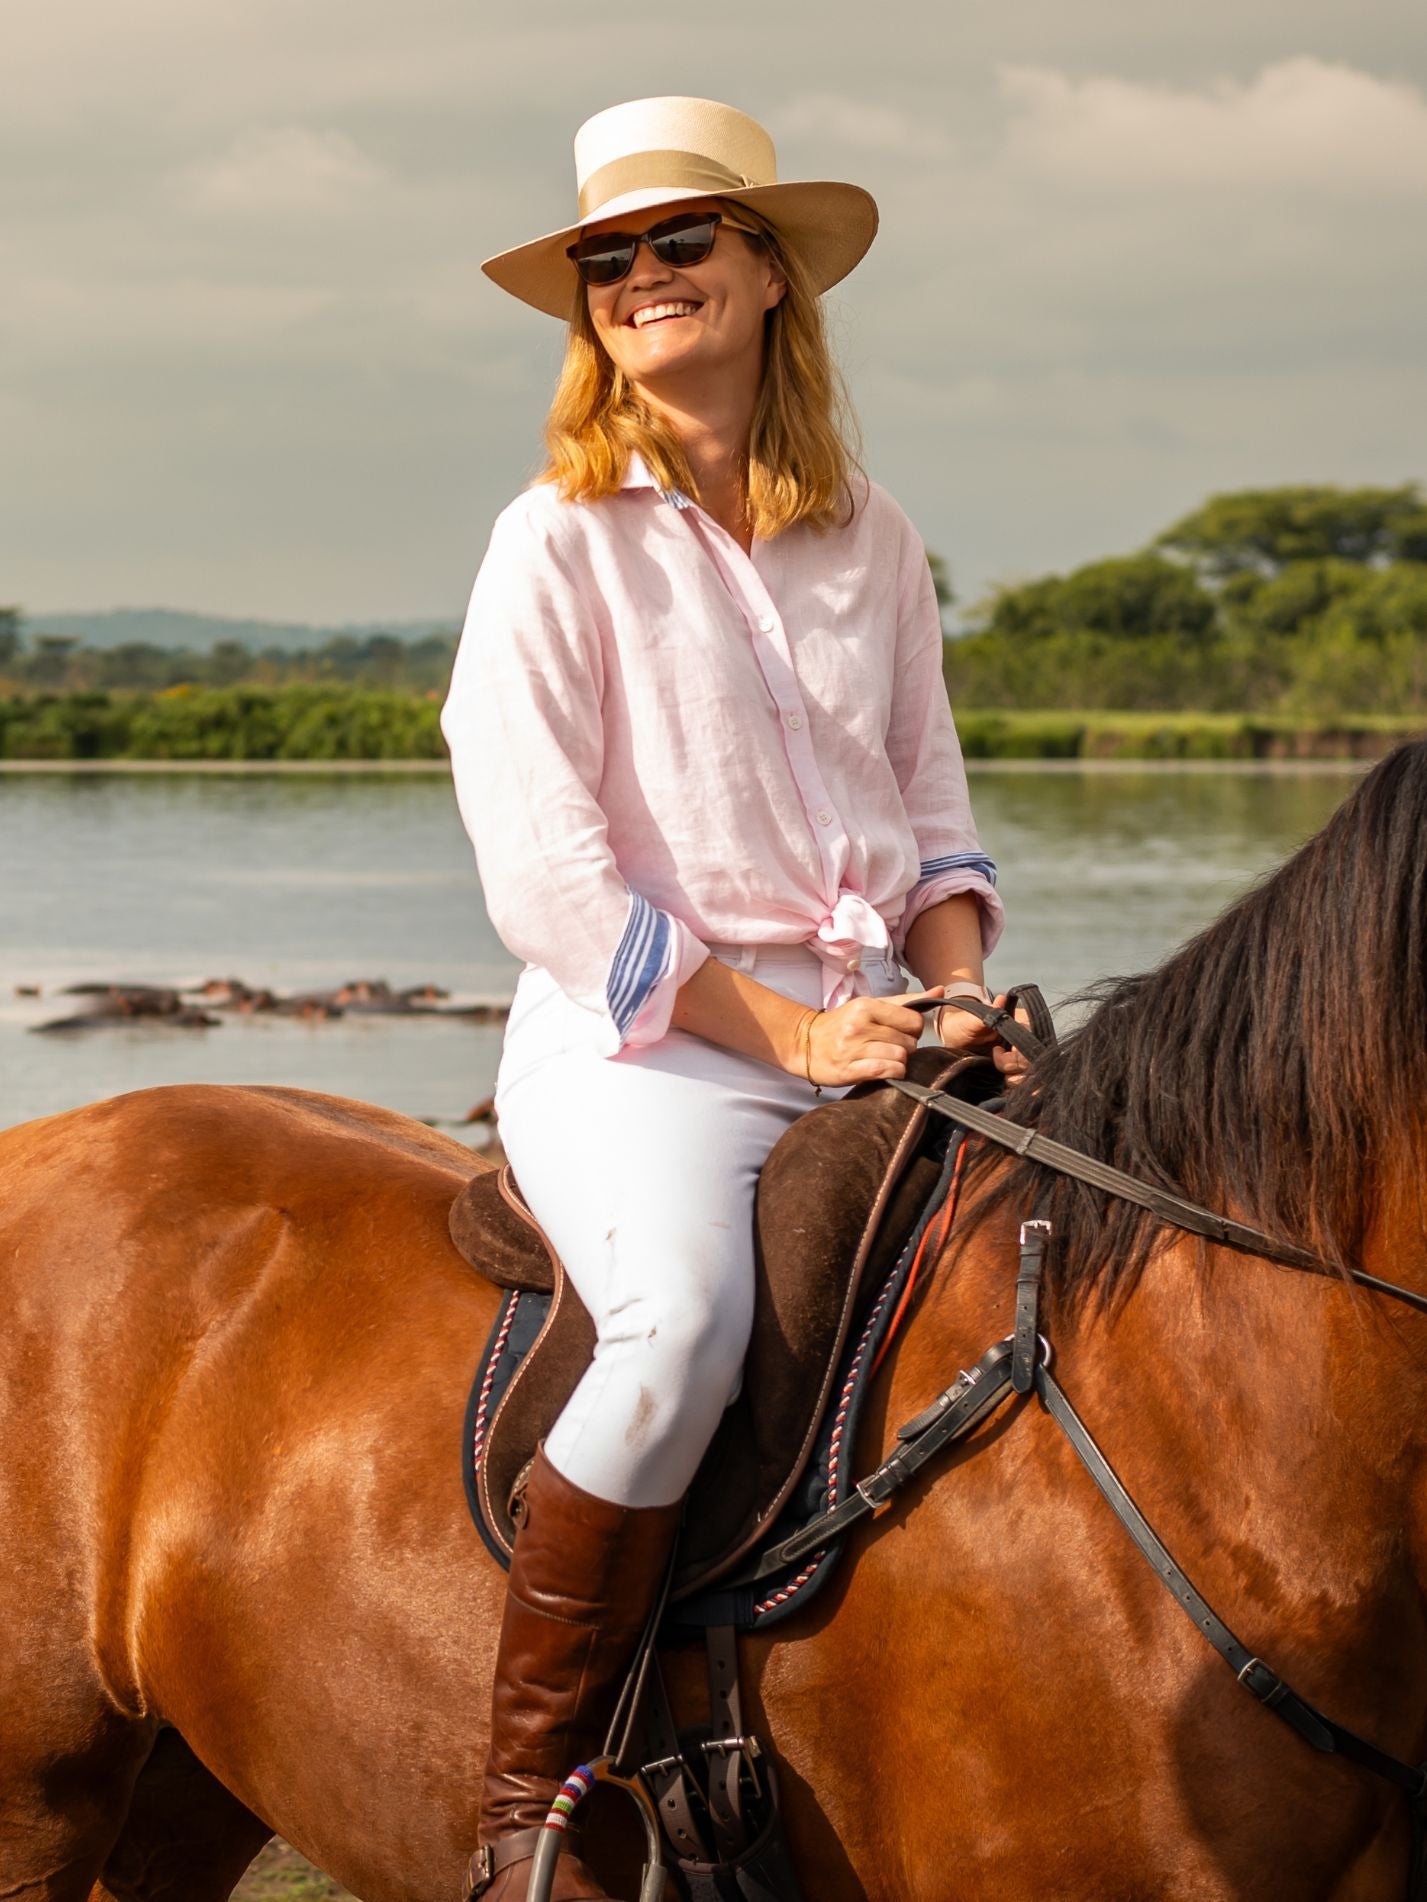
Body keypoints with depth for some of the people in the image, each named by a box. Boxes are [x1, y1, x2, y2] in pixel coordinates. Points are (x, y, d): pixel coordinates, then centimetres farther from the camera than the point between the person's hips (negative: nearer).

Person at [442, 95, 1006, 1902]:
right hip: (633, 1043, -5)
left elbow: (933, 804, 21)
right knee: (684, 1315, -35)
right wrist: (776, 1027, -13)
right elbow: (542, 874, -7)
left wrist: (956, 990, 0)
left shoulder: (870, 541, 14)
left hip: (862, 1037, 6)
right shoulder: (557, 544, -1)